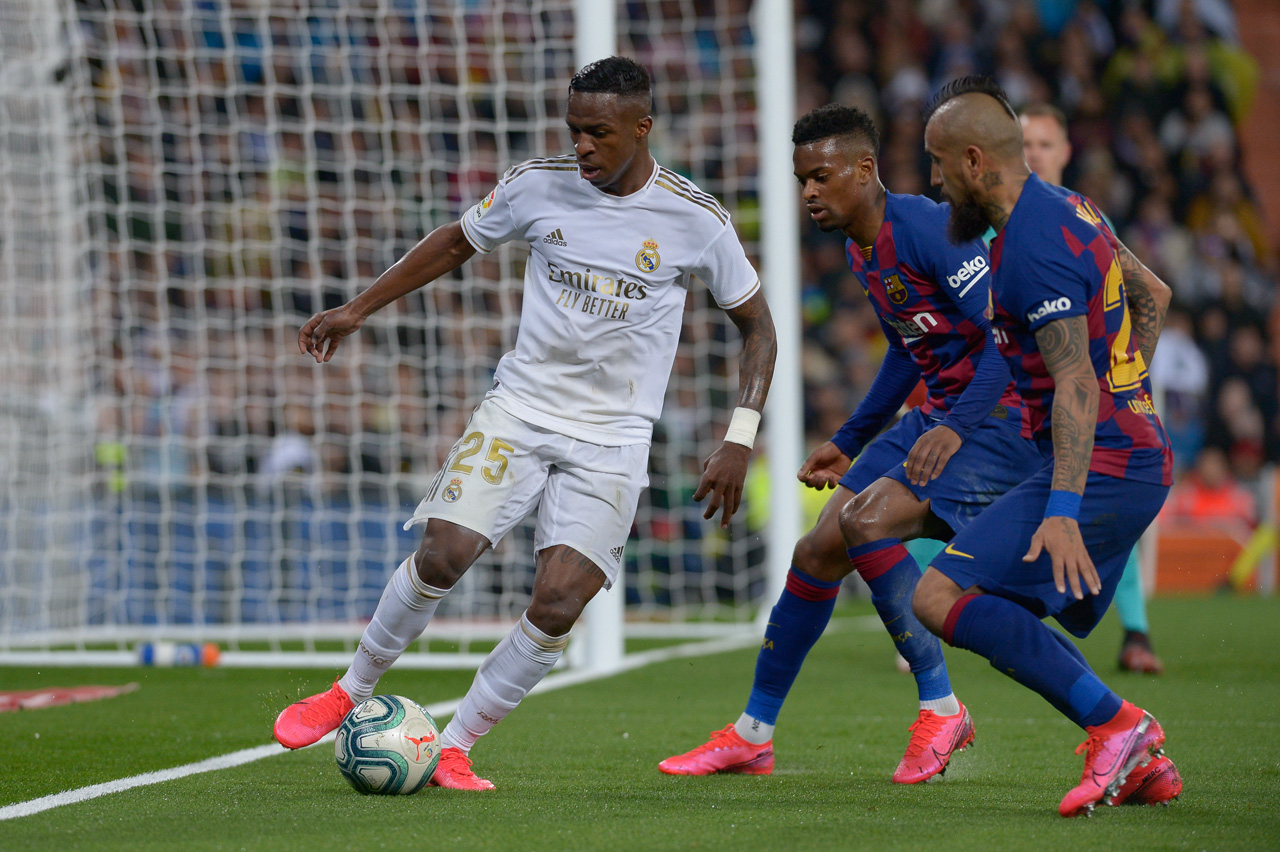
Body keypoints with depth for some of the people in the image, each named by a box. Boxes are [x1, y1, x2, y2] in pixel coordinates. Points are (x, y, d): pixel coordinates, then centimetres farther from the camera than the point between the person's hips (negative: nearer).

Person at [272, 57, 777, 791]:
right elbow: (458, 243, 17)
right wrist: (358, 310, 16)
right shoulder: (538, 186, -1)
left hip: (612, 442, -1)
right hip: (520, 408, 1)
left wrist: (740, 441, -5)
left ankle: (453, 749, 1)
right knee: (444, 554, -17)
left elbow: (757, 325, 5)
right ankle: (353, 691, 7)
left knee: (559, 604, -15)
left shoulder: (695, 221, -6)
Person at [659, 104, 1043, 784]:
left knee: (867, 523, -27)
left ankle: (940, 706, -14)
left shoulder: (926, 228, -19)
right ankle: (752, 734, 18)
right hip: (938, 417, 9)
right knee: (817, 552, 5)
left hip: (999, 421, -9)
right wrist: (848, 442, 25)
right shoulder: (860, 248, 10)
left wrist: (955, 426, -36)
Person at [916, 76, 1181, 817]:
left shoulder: (1034, 248, -18)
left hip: (1100, 469, -10)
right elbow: (1153, 296, 28)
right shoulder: (1067, 210, 14)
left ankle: (1116, 725, -18)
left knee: (941, 598, -17)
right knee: (1011, 623, 17)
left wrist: (1063, 511, -32)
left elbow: (1076, 385, -25)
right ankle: (1142, 761, 13)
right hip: (1142, 456, 10)